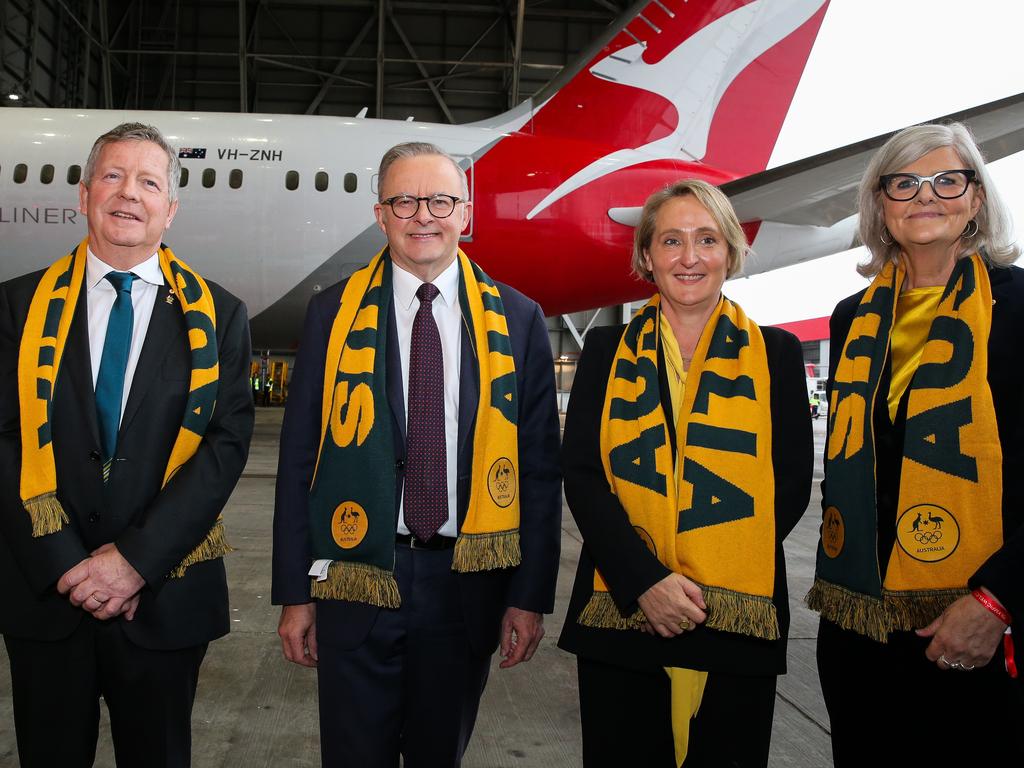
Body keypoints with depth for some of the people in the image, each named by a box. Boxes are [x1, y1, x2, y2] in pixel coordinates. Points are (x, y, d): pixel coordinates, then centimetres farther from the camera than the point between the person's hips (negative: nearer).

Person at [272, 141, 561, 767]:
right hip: (357, 580, 0)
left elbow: (540, 464, 1)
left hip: (467, 587, 1)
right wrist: (296, 592, 0)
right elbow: (300, 458, 2)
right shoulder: (334, 313, 0)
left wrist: (531, 595, -1)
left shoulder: (518, 320, 1)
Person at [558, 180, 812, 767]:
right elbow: (581, 473, -1)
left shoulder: (776, 353, 4)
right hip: (619, 613, 1)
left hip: (739, 621, 0)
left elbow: (791, 484, 0)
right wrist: (646, 581, -14)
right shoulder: (607, 351, 6)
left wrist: (704, 587, -10)